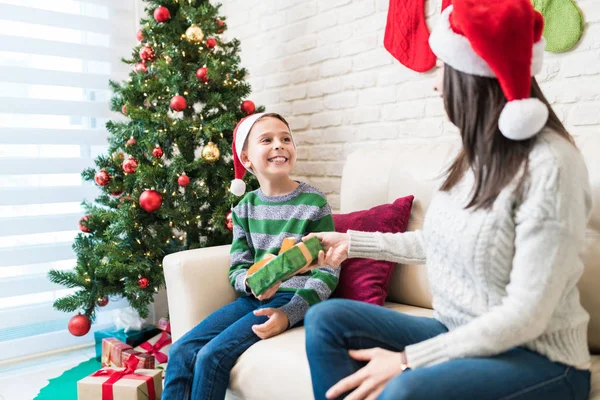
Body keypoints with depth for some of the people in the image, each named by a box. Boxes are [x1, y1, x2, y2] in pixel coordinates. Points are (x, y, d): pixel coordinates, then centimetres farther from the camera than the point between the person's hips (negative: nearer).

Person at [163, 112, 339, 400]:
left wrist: (289, 314, -20)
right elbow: (237, 268, 7)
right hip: (254, 296, 5)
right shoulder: (245, 208, 6)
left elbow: (328, 271, -9)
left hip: (293, 299, -5)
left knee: (214, 355, -20)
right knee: (181, 350, -9)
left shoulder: (314, 203, -8)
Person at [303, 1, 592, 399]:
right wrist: (353, 243, 17)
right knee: (327, 319, -8)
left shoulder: (550, 164, -21)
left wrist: (407, 360, -23)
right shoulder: (479, 154, 4)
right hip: (462, 336, 8)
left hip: (538, 358, -7)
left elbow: (527, 315, -23)